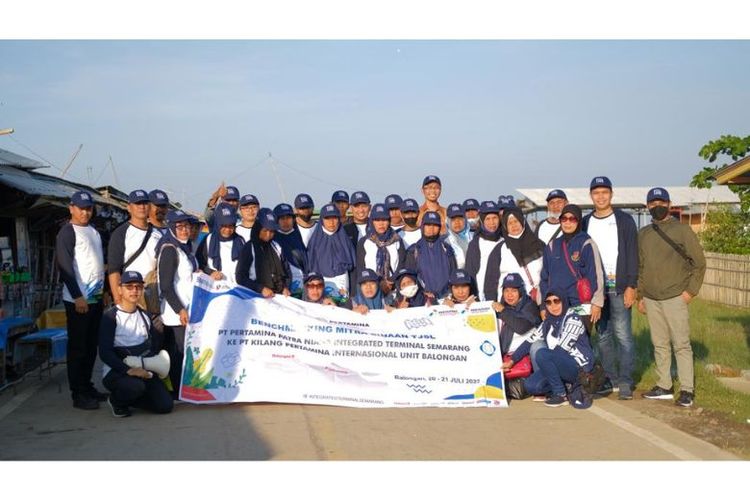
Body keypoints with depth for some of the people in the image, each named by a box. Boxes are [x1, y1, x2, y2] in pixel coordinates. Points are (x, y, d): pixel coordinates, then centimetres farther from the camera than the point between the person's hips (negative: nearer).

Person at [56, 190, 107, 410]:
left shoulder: (94, 231, 16)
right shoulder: (67, 232, -8)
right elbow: (65, 266, -14)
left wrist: (105, 290, 17)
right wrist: (78, 297, -18)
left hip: (96, 298, 8)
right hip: (78, 300, -8)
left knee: (91, 346, 12)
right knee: (78, 347, -4)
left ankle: (87, 386, 20)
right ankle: (78, 394, -1)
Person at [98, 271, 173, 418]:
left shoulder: (144, 315, 13)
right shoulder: (111, 316, -6)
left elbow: (156, 345, 16)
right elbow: (105, 352, -15)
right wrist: (128, 370, -27)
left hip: (144, 370, 5)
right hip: (116, 371, -5)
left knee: (165, 405, -13)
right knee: (135, 386, -37)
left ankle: (127, 398, 13)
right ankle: (116, 400, -1)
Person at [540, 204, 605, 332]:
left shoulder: (586, 244, -1)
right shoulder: (552, 246, 12)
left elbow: (597, 274, -5)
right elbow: (544, 277, 15)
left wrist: (596, 303, -9)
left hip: (582, 307, -4)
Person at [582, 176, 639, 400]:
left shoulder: (624, 220, 1)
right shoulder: (585, 223, 11)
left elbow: (632, 255, -3)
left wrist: (631, 286, -11)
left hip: (619, 286, -4)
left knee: (622, 334, -6)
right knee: (603, 335, 7)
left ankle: (625, 382, -3)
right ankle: (611, 379, 14)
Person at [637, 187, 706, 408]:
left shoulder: (681, 230, -2)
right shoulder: (644, 234, 13)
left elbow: (699, 261, -2)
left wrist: (691, 290, -7)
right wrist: (640, 295, 15)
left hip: (675, 298, -5)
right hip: (651, 299, 5)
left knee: (681, 344, -6)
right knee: (660, 345, 9)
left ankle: (687, 390, -2)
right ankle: (664, 386, 16)